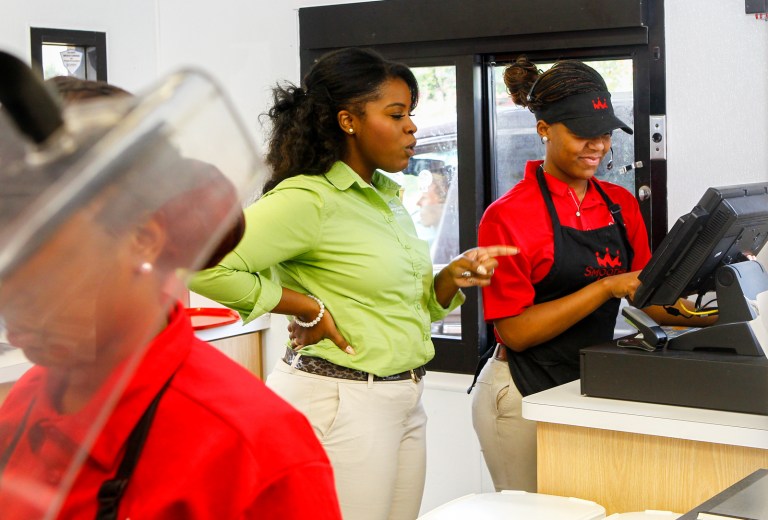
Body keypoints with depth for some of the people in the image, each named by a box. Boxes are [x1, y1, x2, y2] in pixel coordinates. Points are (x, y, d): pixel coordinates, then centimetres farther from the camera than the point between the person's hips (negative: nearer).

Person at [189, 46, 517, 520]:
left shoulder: (389, 198, 12)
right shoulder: (309, 199, -15)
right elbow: (203, 265, -28)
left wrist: (455, 276, 0)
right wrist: (307, 308, -19)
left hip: (404, 402, 8)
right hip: (341, 403, -8)